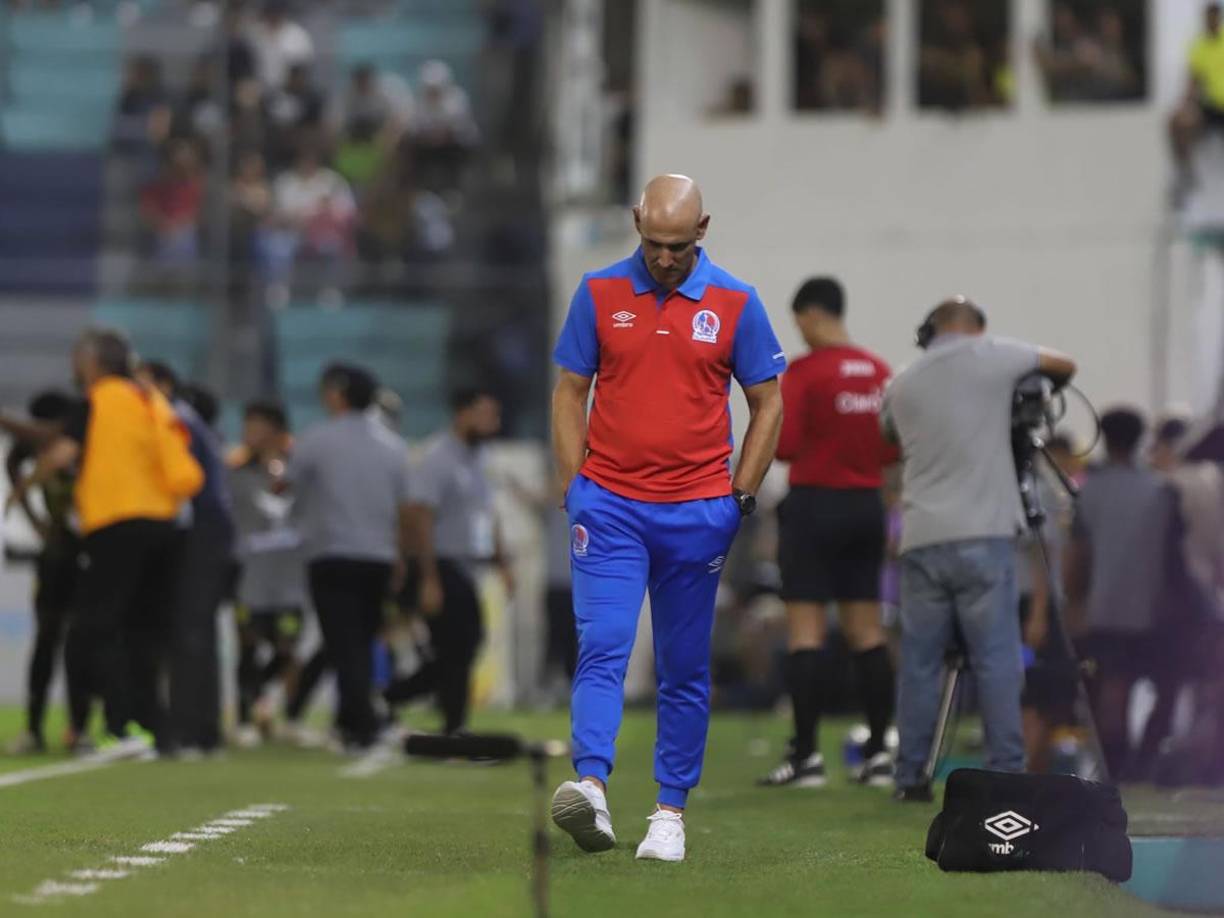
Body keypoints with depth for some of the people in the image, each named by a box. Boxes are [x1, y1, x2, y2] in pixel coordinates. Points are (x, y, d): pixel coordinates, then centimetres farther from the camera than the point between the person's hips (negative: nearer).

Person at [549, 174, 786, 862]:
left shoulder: (735, 303, 0)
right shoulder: (600, 293, 2)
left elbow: (768, 404, 7)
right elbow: (570, 391, 8)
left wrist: (741, 496, 1)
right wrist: (574, 487, 1)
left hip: (697, 513, 0)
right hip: (610, 506, 0)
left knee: (685, 669, 6)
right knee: (602, 646, -16)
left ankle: (672, 810, 12)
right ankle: (592, 786, -28)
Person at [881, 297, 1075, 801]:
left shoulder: (902, 385, 12)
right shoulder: (992, 357, 2)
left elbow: (889, 435, 29)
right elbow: (1065, 366, 16)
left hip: (921, 539, 4)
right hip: (984, 534, -3)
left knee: (919, 663, 7)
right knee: (997, 660, -3)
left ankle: (910, 776, 7)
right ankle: (1006, 773, -6)